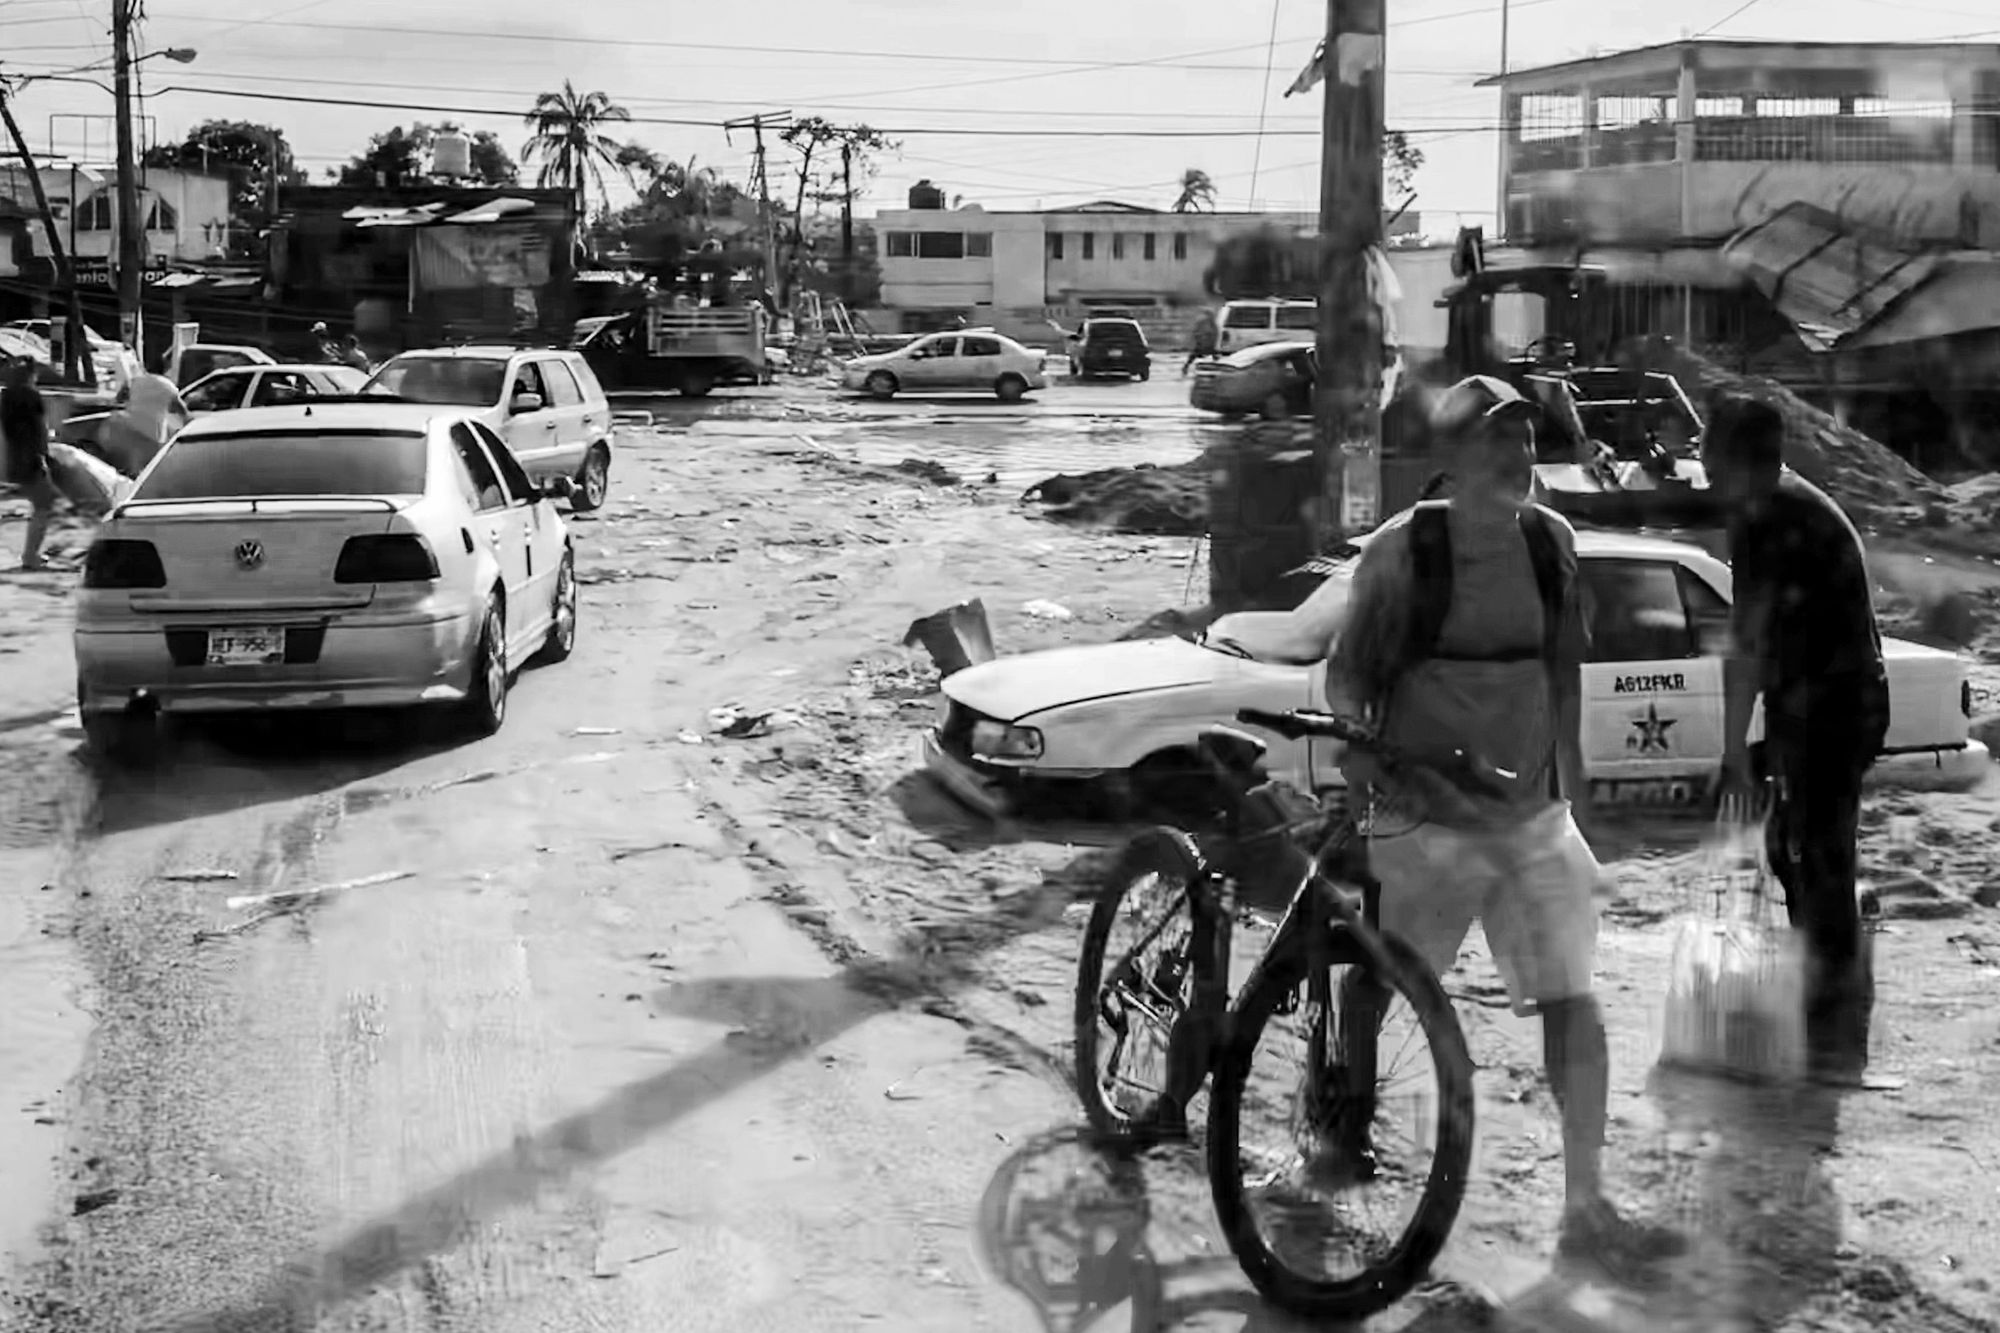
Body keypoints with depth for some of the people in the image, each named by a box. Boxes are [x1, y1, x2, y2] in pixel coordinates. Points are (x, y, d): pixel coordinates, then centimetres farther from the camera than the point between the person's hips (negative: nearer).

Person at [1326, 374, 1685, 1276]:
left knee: (1574, 998, -4)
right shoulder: (1403, 550, -10)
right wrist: (1361, 782, -13)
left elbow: (1562, 669, 13)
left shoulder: (1550, 539, 3)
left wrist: (1573, 787, 14)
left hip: (1532, 813, 4)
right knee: (1379, 977, 10)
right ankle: (1343, 1112, 40)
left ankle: (1586, 1209, 2)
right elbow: (1347, 677, -4)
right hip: (1426, 813, -3)